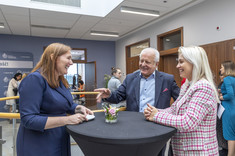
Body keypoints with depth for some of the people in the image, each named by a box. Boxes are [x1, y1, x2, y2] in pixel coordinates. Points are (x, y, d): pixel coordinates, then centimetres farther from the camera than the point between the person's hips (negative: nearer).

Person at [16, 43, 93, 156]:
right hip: (38, 147, -8)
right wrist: (67, 120, -28)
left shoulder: (61, 81, 5)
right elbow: (28, 120, -26)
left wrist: (79, 108, -6)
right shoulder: (35, 79, -21)